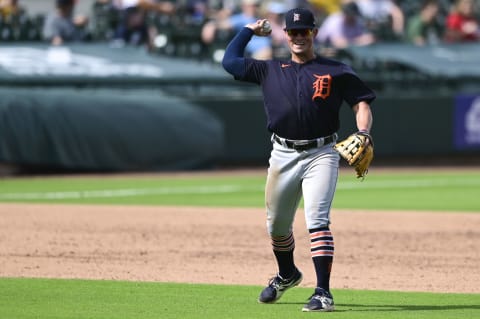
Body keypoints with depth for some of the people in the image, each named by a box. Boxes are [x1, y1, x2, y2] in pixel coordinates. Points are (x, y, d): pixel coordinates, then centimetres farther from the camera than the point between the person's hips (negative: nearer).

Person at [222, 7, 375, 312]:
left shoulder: (336, 71, 5)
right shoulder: (270, 70, 13)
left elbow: (362, 104, 1)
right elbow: (230, 61, 16)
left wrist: (363, 135, -16)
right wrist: (249, 30, 25)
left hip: (321, 154, -4)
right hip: (283, 155, 4)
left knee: (317, 220, -18)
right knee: (276, 224, 14)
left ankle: (323, 293, -21)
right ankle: (287, 275, 42)